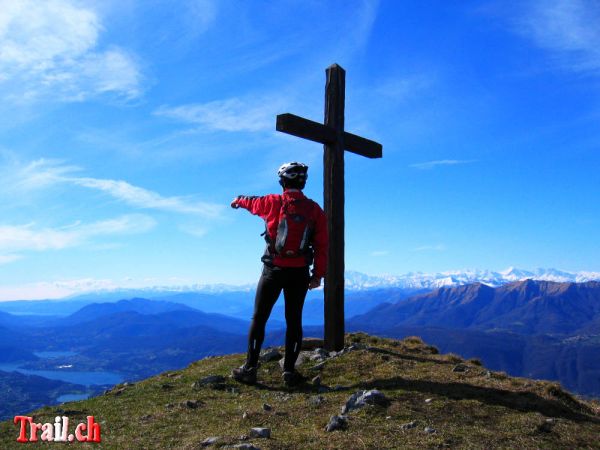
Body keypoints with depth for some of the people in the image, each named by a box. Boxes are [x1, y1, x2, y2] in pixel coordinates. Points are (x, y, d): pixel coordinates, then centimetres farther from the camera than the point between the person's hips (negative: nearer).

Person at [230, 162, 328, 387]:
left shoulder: (273, 203, -3)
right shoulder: (315, 209, 1)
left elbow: (252, 202, 18)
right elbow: (322, 246, 0)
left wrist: (237, 200, 41)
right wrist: (318, 274, 7)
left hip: (274, 269, -2)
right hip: (300, 273, 2)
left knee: (259, 319, 8)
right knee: (294, 320, 10)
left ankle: (250, 369, 11)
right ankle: (289, 371, 14)